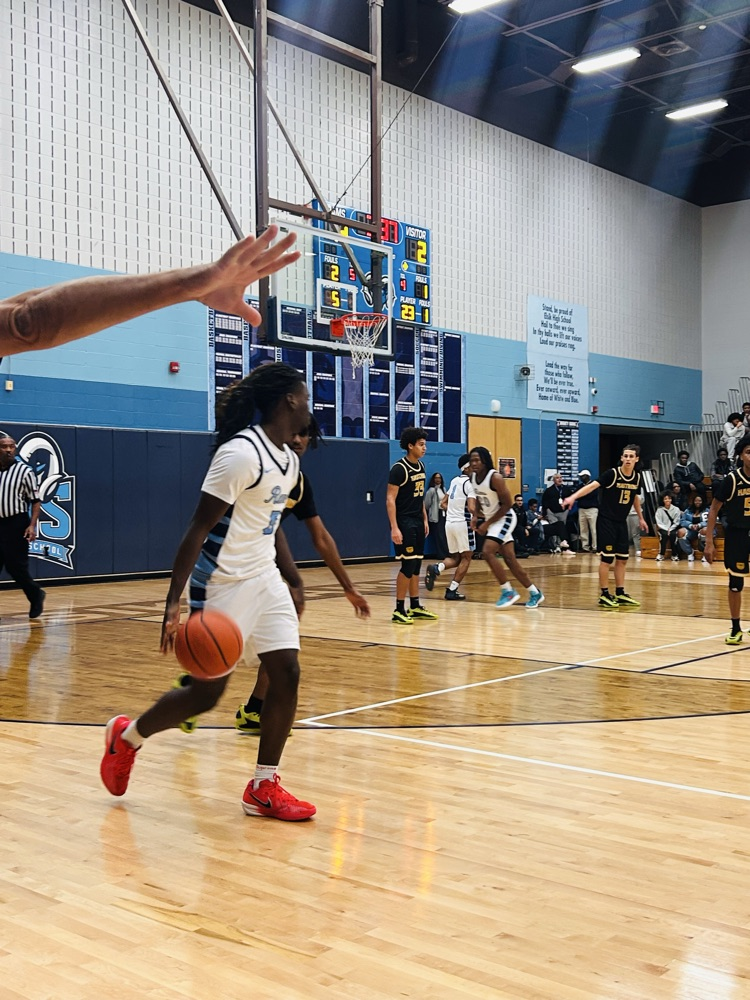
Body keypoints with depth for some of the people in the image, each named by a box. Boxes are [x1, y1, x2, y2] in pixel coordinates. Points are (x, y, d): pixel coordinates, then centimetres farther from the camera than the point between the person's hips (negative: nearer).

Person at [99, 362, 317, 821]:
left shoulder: (290, 459, 9)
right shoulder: (240, 453, -20)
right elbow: (198, 529, -21)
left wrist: (293, 581, 24)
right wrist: (174, 602, -25)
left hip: (265, 580, 9)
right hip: (224, 585, -9)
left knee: (288, 673, 0)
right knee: (207, 691, -1)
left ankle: (263, 789, 10)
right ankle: (127, 736, 26)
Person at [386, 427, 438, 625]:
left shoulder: (421, 466, 11)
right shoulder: (399, 468, -15)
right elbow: (390, 500, -17)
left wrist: (425, 520, 17)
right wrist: (394, 527, -23)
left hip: (417, 522, 8)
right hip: (404, 522, -8)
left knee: (416, 565, 11)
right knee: (408, 565, -9)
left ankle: (415, 607, 19)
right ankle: (399, 611, -3)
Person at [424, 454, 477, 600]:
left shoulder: (454, 481, 13)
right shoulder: (469, 483, -11)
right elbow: (471, 508, -20)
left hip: (449, 522, 7)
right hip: (462, 523, -7)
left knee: (455, 558, 17)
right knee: (466, 558, 5)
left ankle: (437, 568, -12)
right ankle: (452, 590, -1)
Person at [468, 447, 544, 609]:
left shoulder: (495, 477, -22)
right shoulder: (473, 477, 0)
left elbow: (507, 504, -20)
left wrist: (487, 523, -19)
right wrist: (476, 516, 2)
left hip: (504, 518, -8)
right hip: (491, 519, 8)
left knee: (488, 552, -21)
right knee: (509, 559, 6)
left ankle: (508, 591, -11)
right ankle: (535, 593, 18)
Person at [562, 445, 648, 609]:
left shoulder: (637, 476, 4)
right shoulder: (612, 473, -15)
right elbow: (592, 485, -25)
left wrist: (640, 518, 29)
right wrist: (573, 497, -40)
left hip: (621, 522, 6)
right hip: (606, 521, -6)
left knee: (622, 559, 9)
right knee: (607, 558, -5)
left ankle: (620, 594, 19)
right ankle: (604, 595, 2)